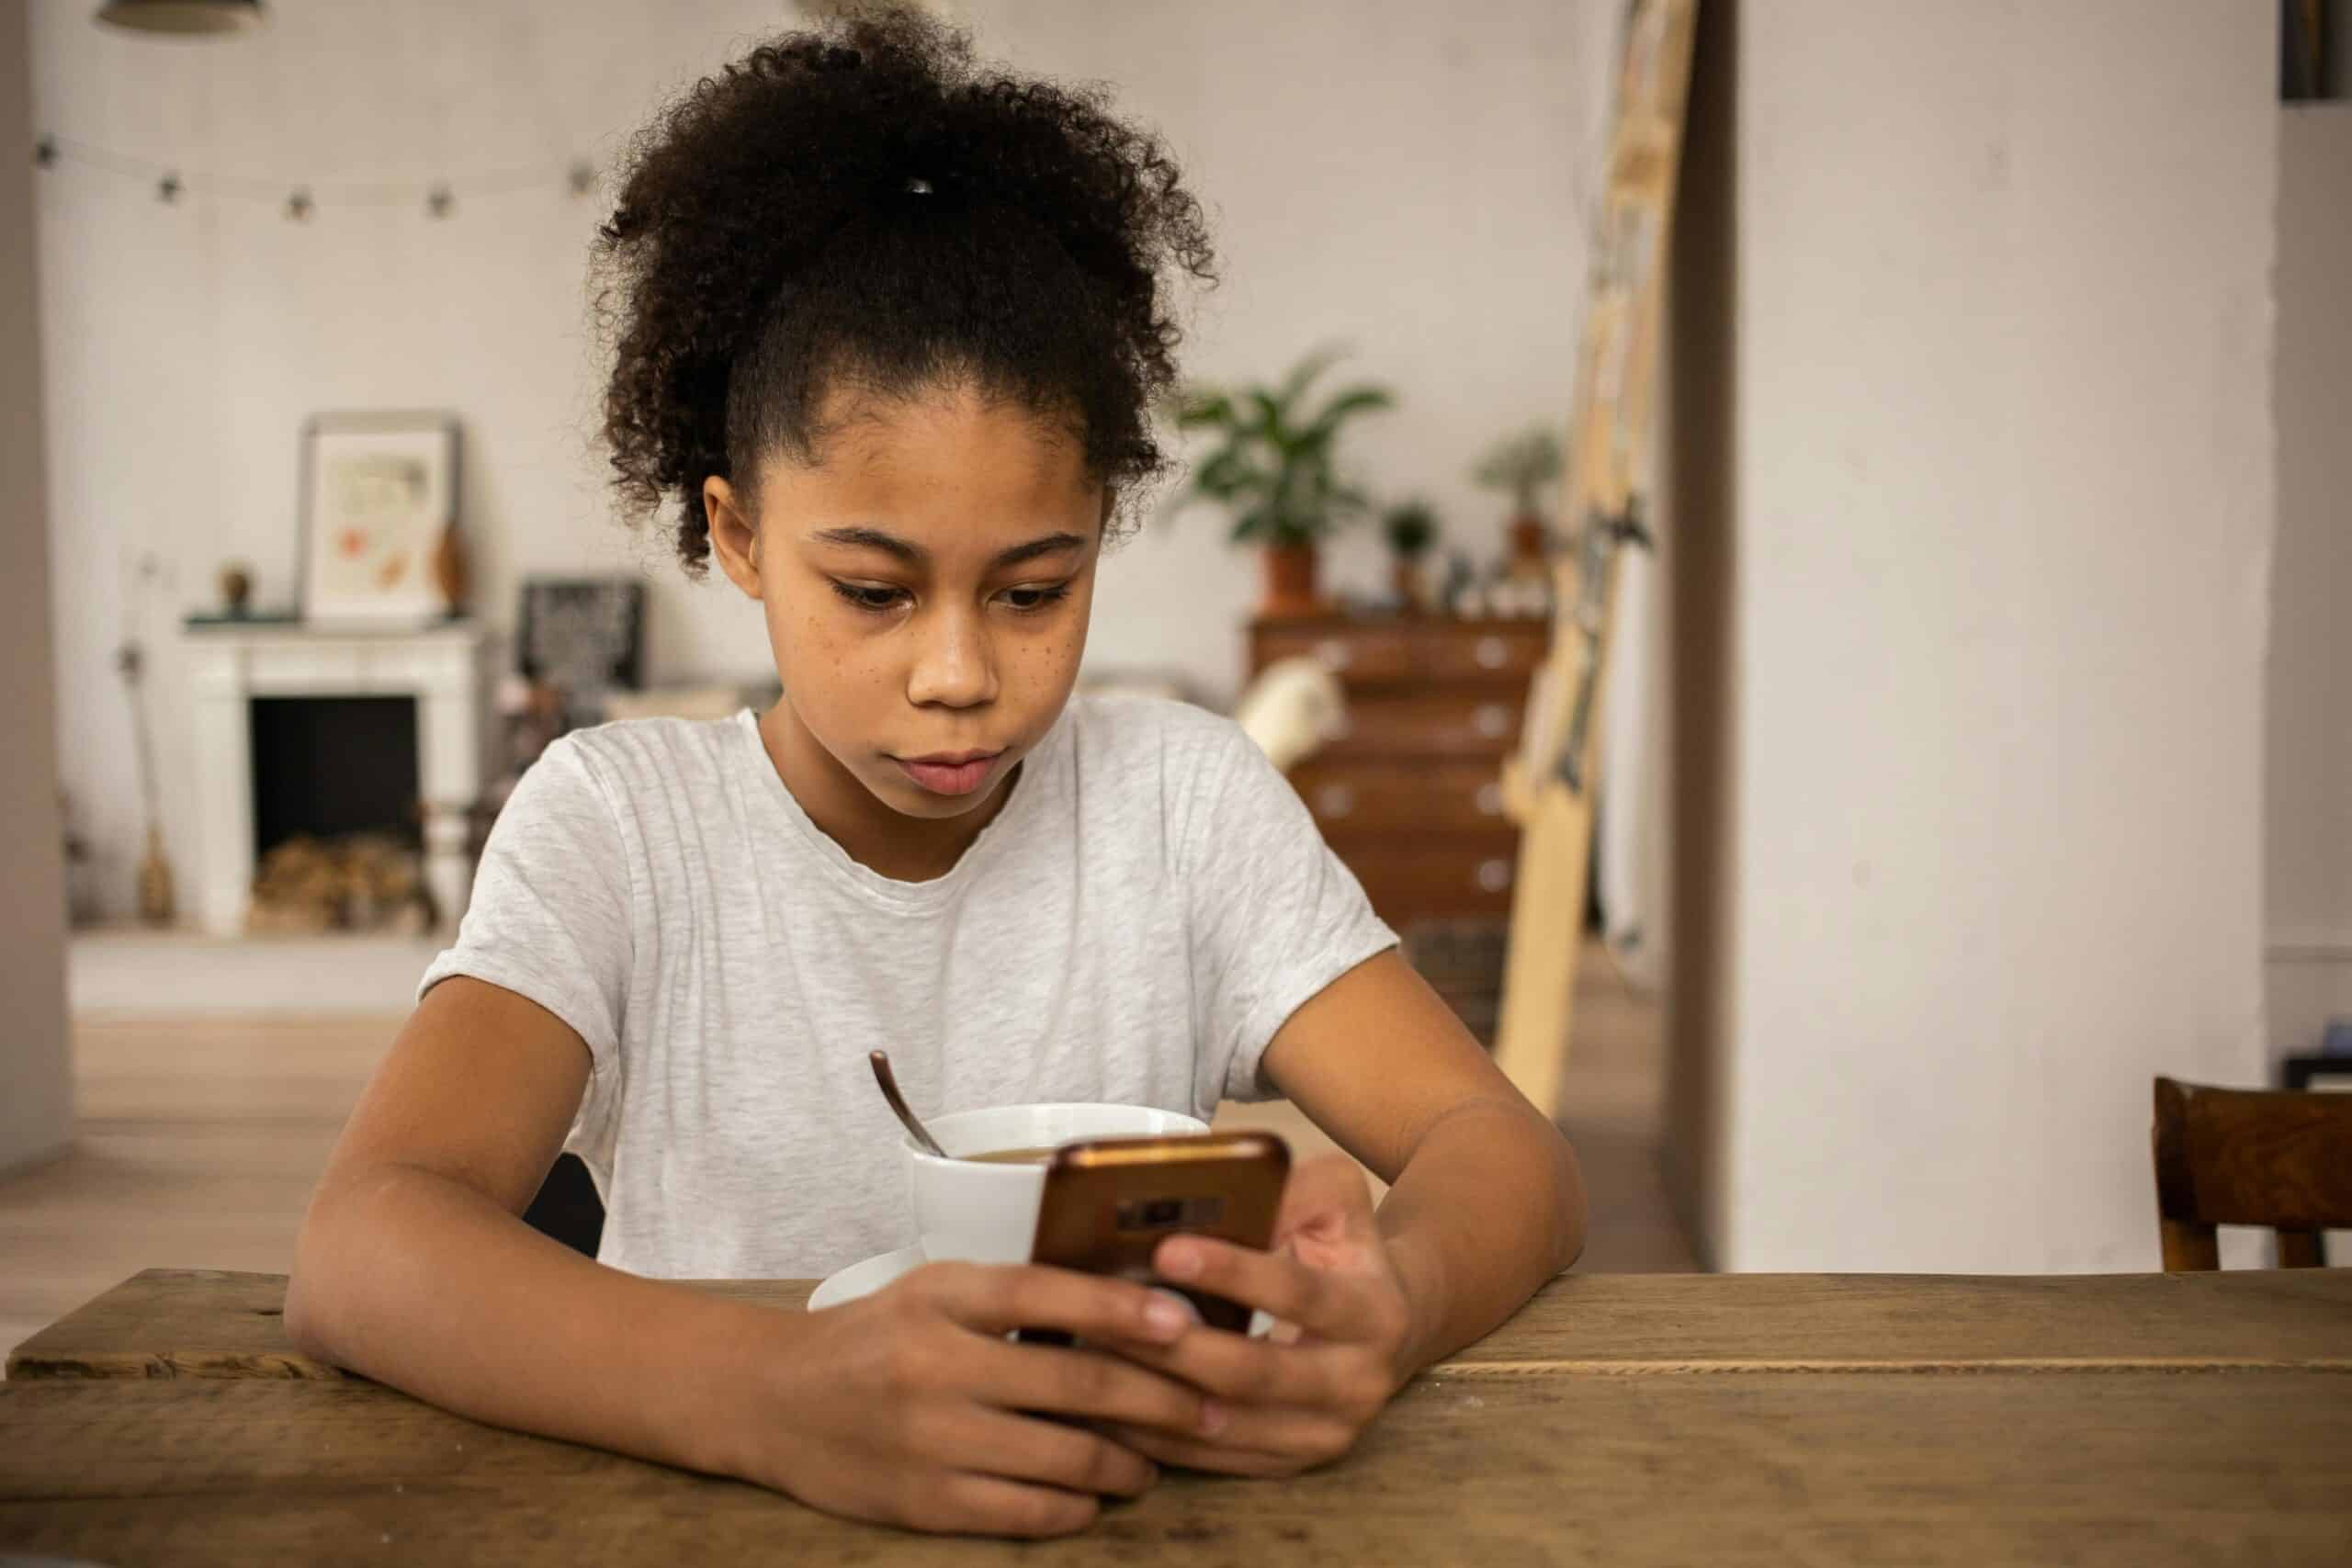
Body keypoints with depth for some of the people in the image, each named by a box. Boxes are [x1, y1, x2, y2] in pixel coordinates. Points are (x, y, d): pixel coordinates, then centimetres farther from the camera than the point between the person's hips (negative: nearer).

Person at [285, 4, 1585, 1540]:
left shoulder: (1181, 792, -2)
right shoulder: (617, 817, -6)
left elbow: (1508, 1151, -8)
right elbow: (359, 1245, -21)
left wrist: (1391, 1300, -32)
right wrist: (777, 1394, -39)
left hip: (1132, 1507, 1)